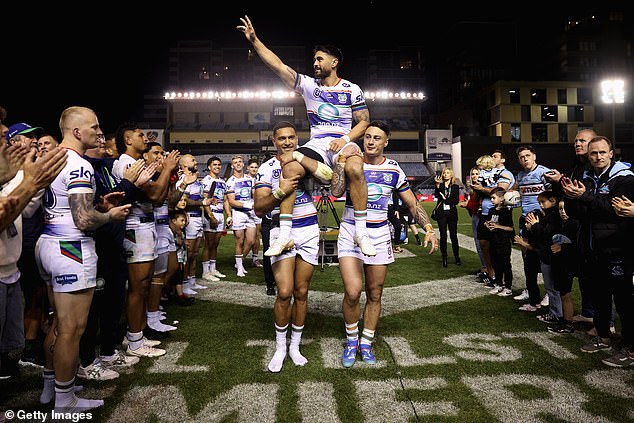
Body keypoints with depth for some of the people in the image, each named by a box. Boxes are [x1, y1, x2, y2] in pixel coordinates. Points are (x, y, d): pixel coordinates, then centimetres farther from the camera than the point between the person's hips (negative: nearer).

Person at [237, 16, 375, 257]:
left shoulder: (352, 90, 7)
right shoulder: (308, 85, 12)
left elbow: (364, 121, 6)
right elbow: (278, 66, 7)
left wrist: (345, 139, -12)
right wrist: (254, 40, 1)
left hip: (343, 143, -2)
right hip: (316, 144, 3)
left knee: (354, 168, -37)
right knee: (289, 167, -28)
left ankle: (361, 232, -26)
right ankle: (284, 234, -25)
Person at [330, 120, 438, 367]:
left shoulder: (394, 169, 4)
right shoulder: (351, 163, -2)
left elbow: (412, 204, 7)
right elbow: (336, 191, -20)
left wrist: (428, 229, -6)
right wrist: (342, 159, -18)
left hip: (379, 235, 2)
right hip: (350, 233, -2)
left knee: (374, 295, 8)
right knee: (352, 292, -14)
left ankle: (366, 343, 27)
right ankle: (351, 340, 12)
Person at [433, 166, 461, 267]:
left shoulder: (455, 186, 7)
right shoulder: (440, 185, 6)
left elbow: (456, 201, -1)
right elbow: (436, 195, -13)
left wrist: (445, 199, -8)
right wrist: (437, 185, -24)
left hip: (452, 213, 0)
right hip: (441, 213, 0)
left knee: (453, 235, 1)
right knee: (443, 236, 1)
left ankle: (457, 257, 11)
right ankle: (444, 258, 7)